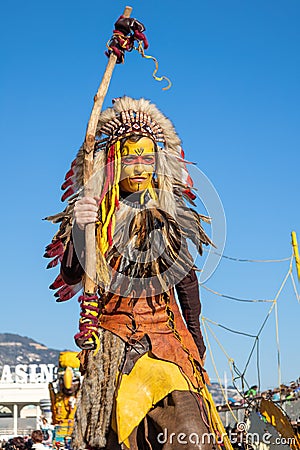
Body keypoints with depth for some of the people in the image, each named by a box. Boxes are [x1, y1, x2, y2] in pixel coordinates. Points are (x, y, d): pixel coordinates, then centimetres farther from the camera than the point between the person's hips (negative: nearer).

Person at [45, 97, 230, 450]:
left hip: (166, 333, 1)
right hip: (112, 339, -1)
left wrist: (195, 337, 18)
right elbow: (71, 275, -11)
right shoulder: (96, 215, 2)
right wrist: (79, 229, -29)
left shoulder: (167, 218, 9)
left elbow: (187, 278, 18)